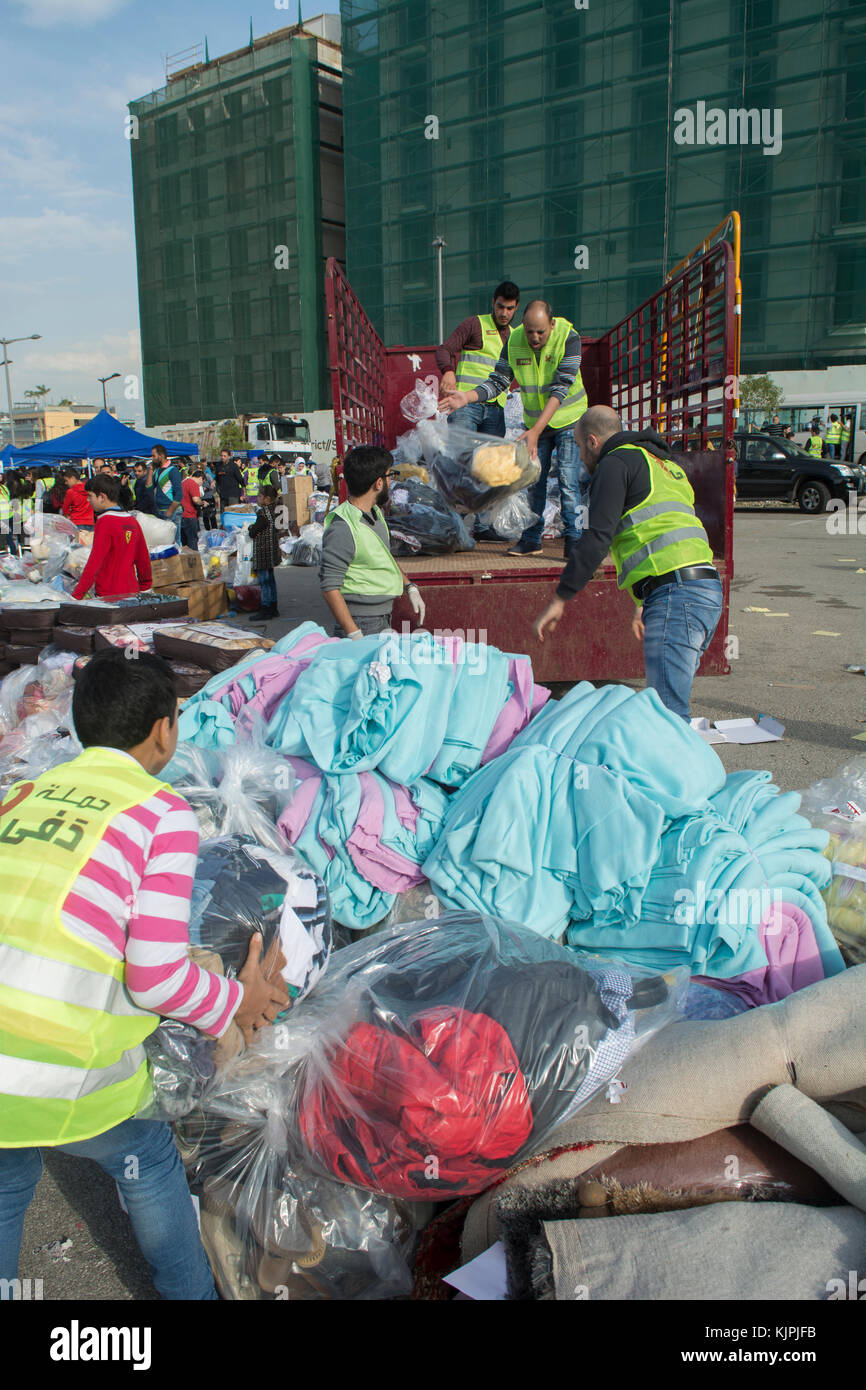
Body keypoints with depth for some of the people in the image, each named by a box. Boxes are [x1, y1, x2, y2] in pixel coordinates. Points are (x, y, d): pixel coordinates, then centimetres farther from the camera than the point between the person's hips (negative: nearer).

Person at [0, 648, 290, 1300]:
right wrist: (235, 1004, 8)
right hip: (62, 1082, -4)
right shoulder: (163, 814, -6)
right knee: (148, 1163, 26)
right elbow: (157, 977, -11)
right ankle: (192, 1292, 45)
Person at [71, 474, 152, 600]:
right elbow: (144, 558, 17)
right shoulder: (132, 520, 9)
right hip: (133, 592, 7)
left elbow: (94, 563, -16)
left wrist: (76, 595, -14)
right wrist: (145, 586, 30)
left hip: (110, 596, -7)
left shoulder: (105, 522, -12)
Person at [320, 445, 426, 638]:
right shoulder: (342, 528, -21)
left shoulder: (375, 512, 8)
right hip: (362, 626, -9)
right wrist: (354, 635, -24)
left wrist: (410, 588, 16)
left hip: (384, 621, 9)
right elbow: (330, 588, -21)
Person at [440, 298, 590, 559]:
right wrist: (467, 397, -23)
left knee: (569, 480, -11)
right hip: (535, 423, 4)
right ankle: (532, 539, 18)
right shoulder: (514, 341, -10)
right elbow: (498, 381, -5)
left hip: (568, 420, -4)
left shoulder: (568, 337, -21)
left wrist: (536, 431, -33)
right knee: (533, 480, 7)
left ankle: (573, 538, -2)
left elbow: (561, 389, -26)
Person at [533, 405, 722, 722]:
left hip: (676, 593, -10)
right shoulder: (664, 463, 31)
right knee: (670, 709, 12)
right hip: (708, 589, 10)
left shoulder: (615, 463, 2)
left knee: (667, 713, -14)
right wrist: (644, 605, 37)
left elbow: (598, 538, -10)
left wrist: (560, 599, -7)